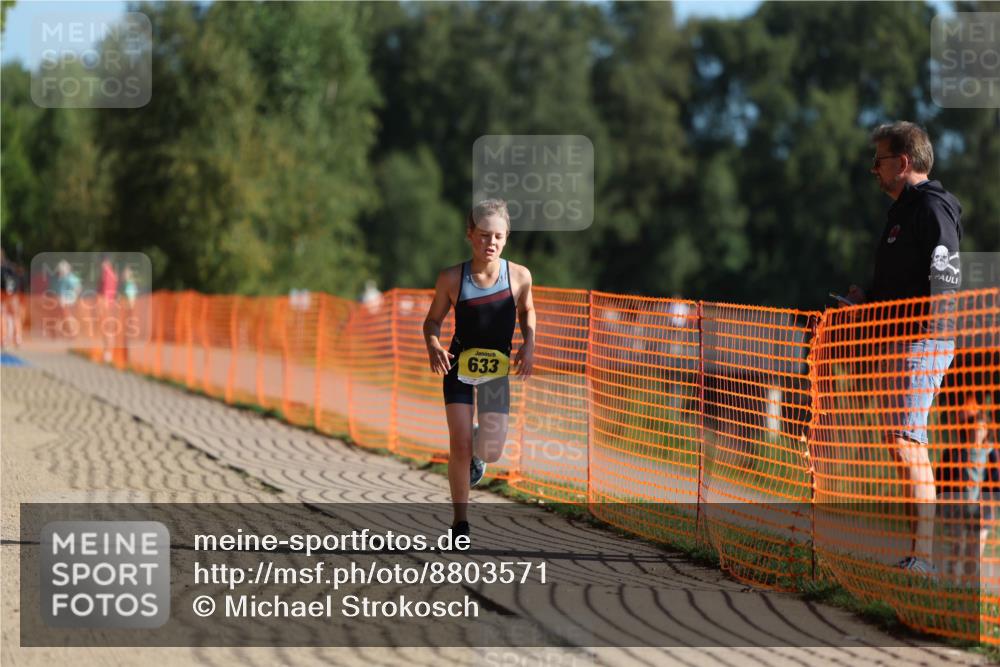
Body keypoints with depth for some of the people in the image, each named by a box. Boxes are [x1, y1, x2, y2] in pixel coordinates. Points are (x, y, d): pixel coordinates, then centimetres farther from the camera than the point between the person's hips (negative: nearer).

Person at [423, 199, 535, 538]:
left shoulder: (519, 276, -12)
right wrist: (433, 345, -22)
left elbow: (526, 310, 10)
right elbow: (433, 320, -2)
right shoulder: (452, 278, -16)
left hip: (497, 369, 1)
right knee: (460, 446, -8)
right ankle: (460, 521, 8)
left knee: (492, 451, -3)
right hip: (459, 366, -1)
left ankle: (478, 450, 37)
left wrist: (529, 344, -6)